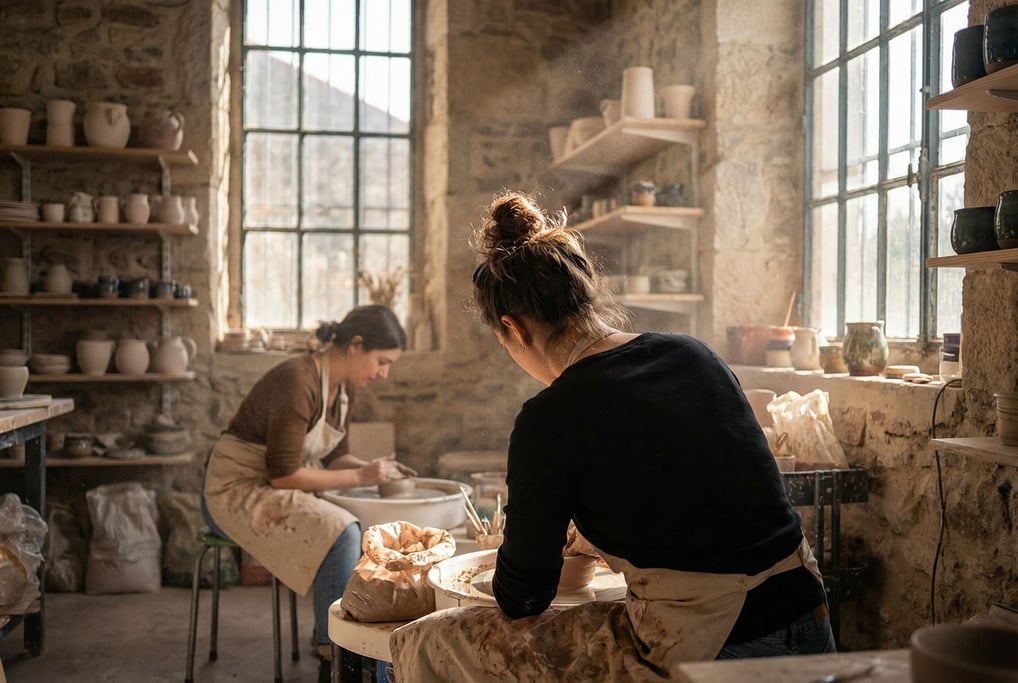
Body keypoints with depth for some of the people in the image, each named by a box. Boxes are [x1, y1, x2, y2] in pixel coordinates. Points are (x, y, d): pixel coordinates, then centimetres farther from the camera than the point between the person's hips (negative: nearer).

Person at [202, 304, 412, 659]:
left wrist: (373, 469, -8)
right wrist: (359, 476, -22)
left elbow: (335, 456, 11)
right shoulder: (298, 380, -26)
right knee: (341, 533, -28)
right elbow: (283, 474, -26)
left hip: (278, 490, 9)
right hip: (237, 492, -9)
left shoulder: (345, 386, 2)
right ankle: (333, 648, -13)